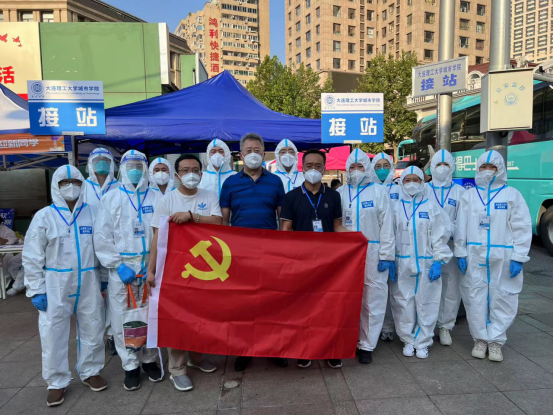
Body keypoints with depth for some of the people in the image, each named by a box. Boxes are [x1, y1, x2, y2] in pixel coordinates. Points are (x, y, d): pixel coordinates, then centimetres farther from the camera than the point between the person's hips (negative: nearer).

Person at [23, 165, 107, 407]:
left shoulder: (92, 214, 3)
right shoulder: (44, 216, -3)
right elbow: (32, 257, -2)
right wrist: (36, 290, -5)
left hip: (88, 283, 2)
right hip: (55, 285, -2)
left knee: (92, 329, 11)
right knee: (54, 333, 5)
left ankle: (90, 371, 31)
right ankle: (57, 382, 22)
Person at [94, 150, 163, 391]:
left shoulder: (156, 198, 6)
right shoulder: (111, 199, 5)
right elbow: (102, 237, -1)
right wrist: (118, 265, -10)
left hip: (151, 266, 1)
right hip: (122, 267, 0)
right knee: (123, 318, 4)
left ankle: (149, 360, 28)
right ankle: (130, 366, 21)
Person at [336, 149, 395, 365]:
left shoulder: (379, 191, 3)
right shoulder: (340, 193, 9)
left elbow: (386, 225, -1)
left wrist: (387, 256, -7)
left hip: (373, 253, -2)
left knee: (373, 301, 1)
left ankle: (367, 345, 13)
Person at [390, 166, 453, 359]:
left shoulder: (432, 208, 2)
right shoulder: (396, 208, 4)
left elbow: (440, 236, 0)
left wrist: (439, 261, -6)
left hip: (426, 265, -1)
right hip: (401, 265, 1)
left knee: (426, 304, 5)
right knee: (403, 304, 7)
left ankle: (423, 342, 20)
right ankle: (408, 340, 23)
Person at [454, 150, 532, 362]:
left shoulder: (512, 195, 2)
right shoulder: (469, 195, 7)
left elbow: (522, 228, -1)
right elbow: (461, 226, 5)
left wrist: (518, 257, -8)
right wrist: (460, 253, -1)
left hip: (503, 258, -1)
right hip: (474, 257, 2)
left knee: (502, 300, 4)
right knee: (476, 299, 6)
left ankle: (495, 341, 20)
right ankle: (480, 339, 21)